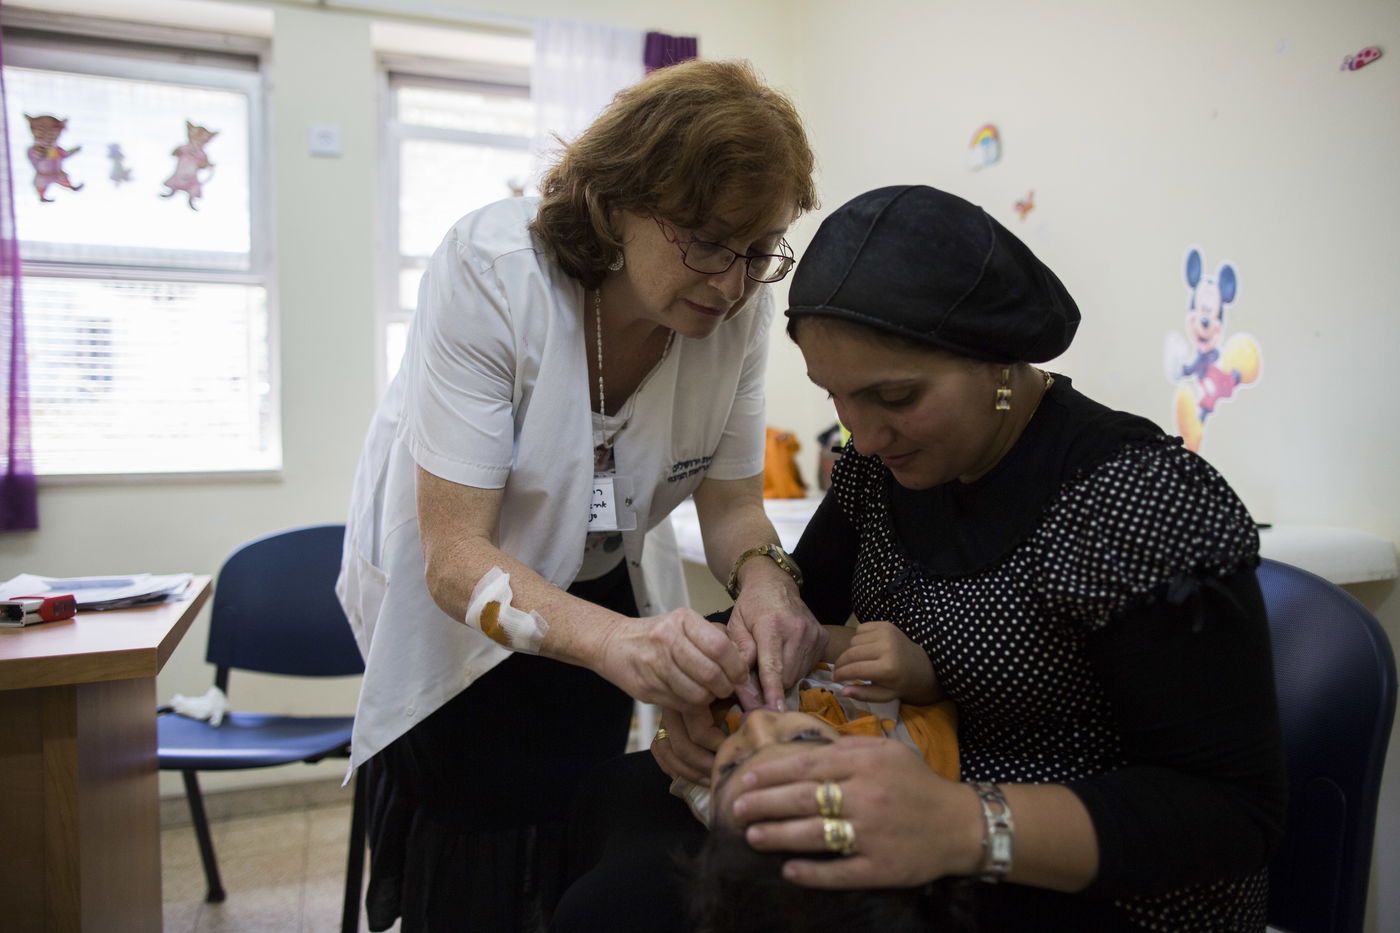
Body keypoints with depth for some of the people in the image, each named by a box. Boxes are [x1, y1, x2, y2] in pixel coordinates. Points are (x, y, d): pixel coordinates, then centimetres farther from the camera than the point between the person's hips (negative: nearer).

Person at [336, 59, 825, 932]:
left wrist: (764, 576, -34)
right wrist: (615, 641, -50)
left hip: (598, 583, 3)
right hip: (450, 599, -3)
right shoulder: (489, 271, -31)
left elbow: (730, 503, -11)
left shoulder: (742, 304, -19)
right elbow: (454, 554, -33)